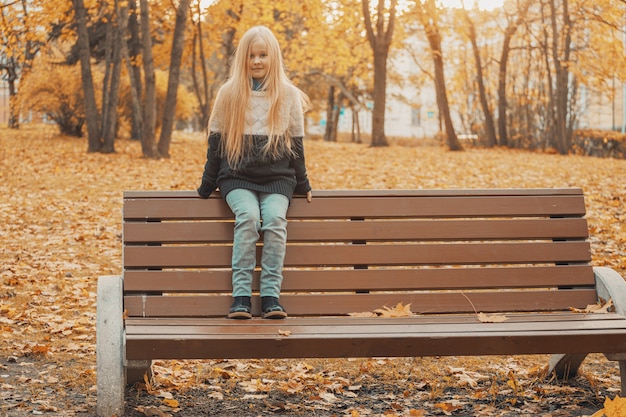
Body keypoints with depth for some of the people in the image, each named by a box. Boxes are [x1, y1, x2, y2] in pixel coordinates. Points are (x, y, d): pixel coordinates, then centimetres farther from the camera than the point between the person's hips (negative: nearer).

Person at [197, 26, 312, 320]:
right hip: (237, 177, -1)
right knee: (248, 216, -30)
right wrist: (207, 187, 9)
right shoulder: (229, 94, 5)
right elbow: (216, 143, 9)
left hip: (276, 178, 1)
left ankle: (271, 295, -25)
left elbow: (295, 143, 13)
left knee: (275, 218, -28)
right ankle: (241, 296, -27)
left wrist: (302, 185, 16)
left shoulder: (289, 96, 7)